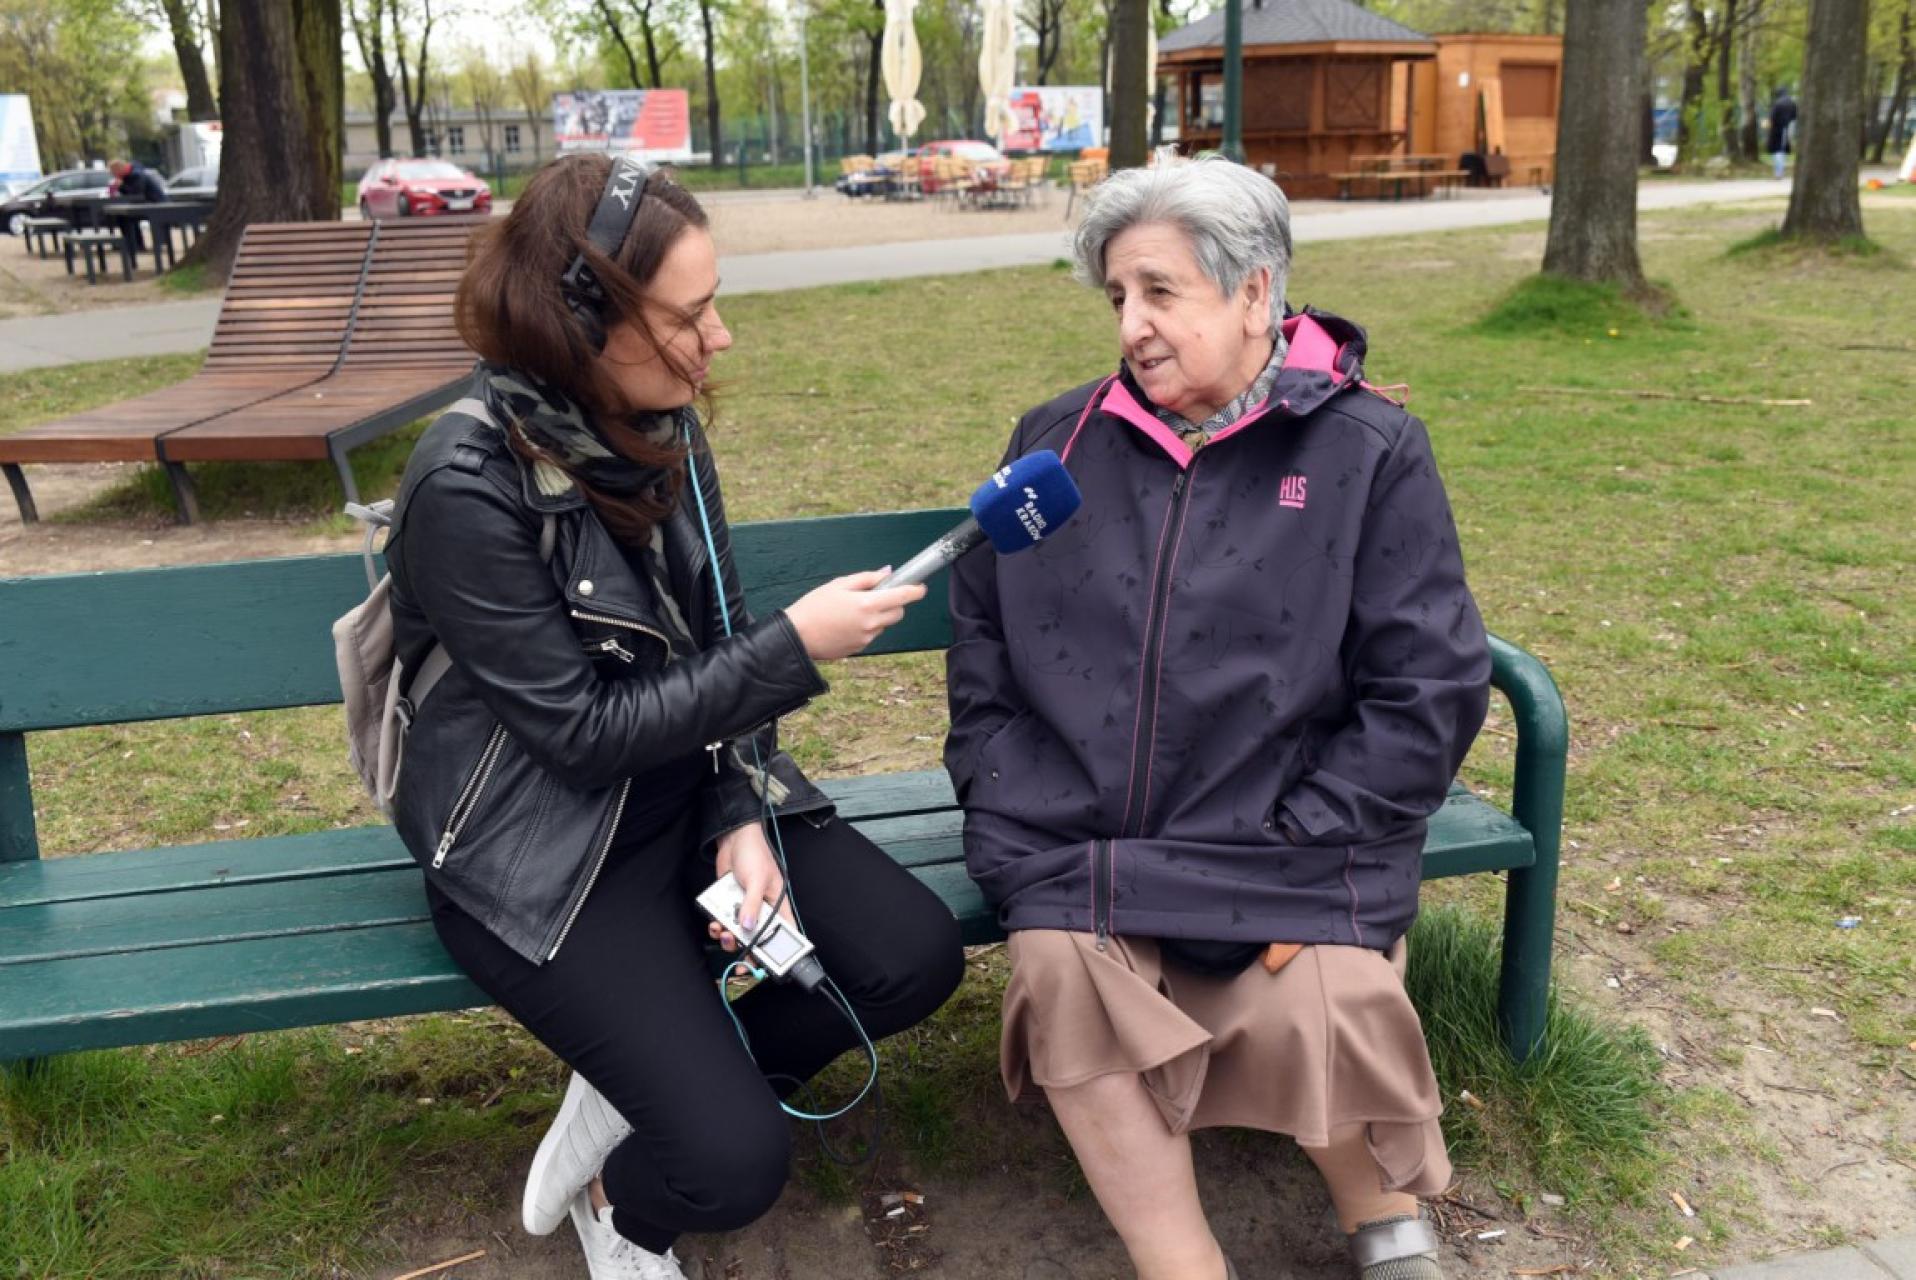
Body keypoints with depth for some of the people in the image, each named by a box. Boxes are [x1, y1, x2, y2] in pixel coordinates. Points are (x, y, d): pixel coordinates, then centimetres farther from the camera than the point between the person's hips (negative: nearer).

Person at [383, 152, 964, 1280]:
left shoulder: (663, 424, -2)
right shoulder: (471, 481, -22)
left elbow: (713, 643, 5)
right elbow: (583, 729, -20)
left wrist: (745, 819, -8)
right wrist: (794, 649, -20)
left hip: (689, 791, 7)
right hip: (542, 841, -6)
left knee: (917, 956, -14)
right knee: (733, 1161, -19)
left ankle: (653, 1091, 7)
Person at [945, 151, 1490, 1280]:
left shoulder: (1369, 452, 2)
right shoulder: (1056, 444, 11)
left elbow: (1430, 689, -1)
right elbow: (984, 658, 13)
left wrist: (1297, 858, -9)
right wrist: (1022, 838, 1)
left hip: (1285, 853, -2)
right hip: (1084, 856, 3)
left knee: (1313, 1011, -25)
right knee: (1060, 972, -25)